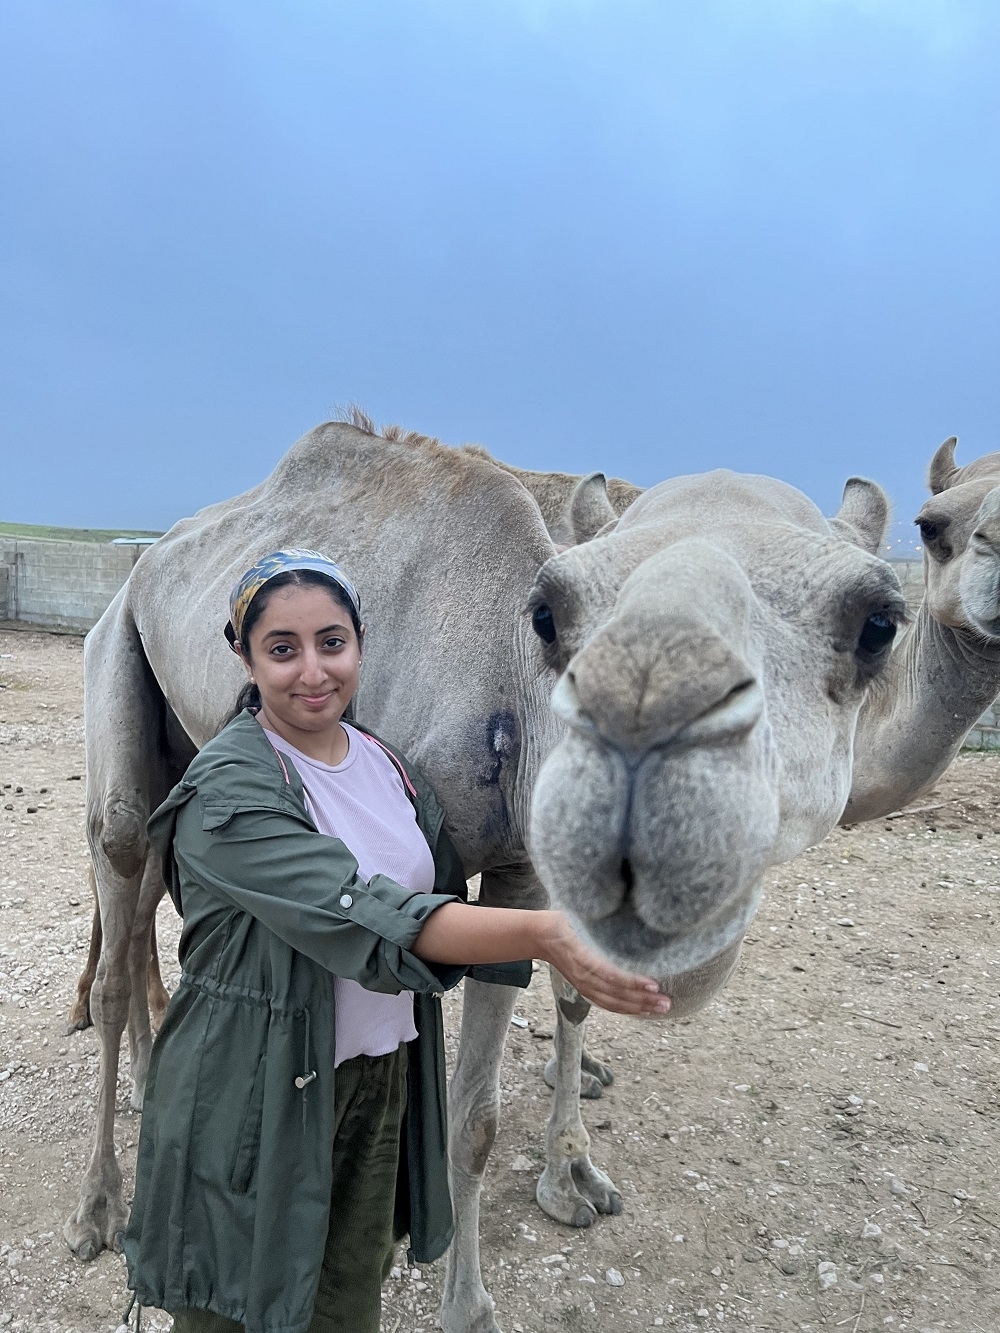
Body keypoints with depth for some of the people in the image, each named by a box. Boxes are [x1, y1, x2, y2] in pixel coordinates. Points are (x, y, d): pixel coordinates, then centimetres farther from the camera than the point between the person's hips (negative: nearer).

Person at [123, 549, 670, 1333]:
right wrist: (542, 933, -39)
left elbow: (442, 905, 12)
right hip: (258, 1099, -5)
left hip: (385, 1084, 6)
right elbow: (364, 916, -31)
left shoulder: (387, 762, 1)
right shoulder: (227, 794, -21)